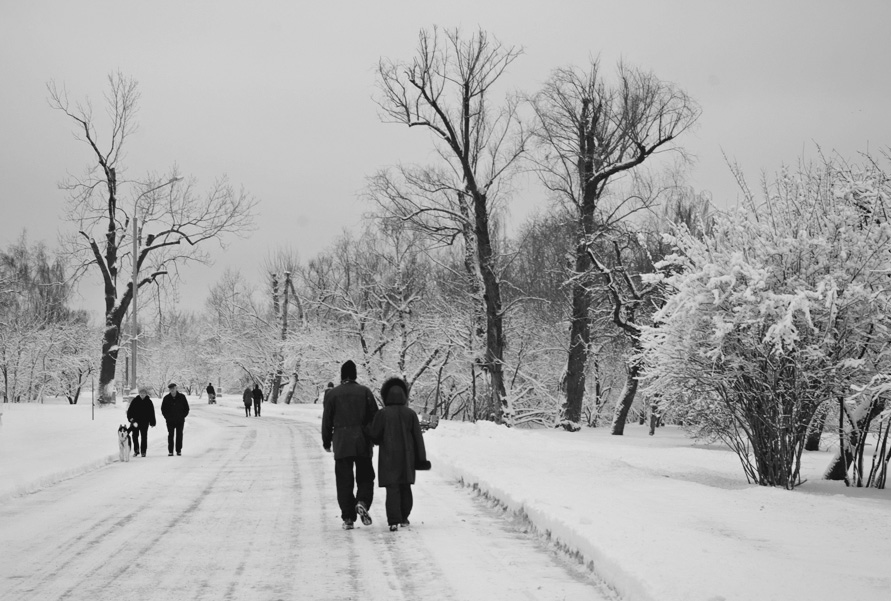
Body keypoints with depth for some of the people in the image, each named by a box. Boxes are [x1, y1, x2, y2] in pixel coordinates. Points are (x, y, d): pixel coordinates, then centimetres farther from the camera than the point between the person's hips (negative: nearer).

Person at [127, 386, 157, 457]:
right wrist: (131, 418, -11)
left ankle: (143, 451, 7)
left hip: (145, 422, -1)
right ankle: (136, 450, 12)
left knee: (144, 436, 1)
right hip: (135, 421, 1)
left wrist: (152, 423, 2)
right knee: (135, 436, 0)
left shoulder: (149, 402, 3)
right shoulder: (135, 400, 2)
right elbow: (130, 410, 3)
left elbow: (152, 413, 5)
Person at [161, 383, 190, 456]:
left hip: (180, 420, 0)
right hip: (170, 421, 0)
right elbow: (163, 409, 9)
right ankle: (170, 451, 1)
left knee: (179, 435, 3)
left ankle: (179, 450, 9)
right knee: (170, 435, -1)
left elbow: (186, 408, 6)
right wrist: (167, 417, 0)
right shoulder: (166, 398, 0)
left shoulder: (182, 397, -1)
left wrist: (183, 416, -1)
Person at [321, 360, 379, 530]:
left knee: (344, 481, 4)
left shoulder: (332, 394, 1)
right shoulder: (365, 391, 2)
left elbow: (327, 420, 3)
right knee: (365, 477, 12)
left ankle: (348, 517, 0)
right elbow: (375, 416, 2)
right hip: (362, 443, 0)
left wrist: (326, 441, 14)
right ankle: (362, 502, -14)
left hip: (341, 443, 0)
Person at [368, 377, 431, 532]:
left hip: (389, 457, -2)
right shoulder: (410, 414, -2)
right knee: (405, 487, 16)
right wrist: (421, 459, 5)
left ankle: (394, 520, -16)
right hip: (407, 457, 2)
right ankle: (404, 518, 23)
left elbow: (374, 435, -5)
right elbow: (418, 437, 0)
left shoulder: (382, 414, -8)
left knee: (392, 488, -4)